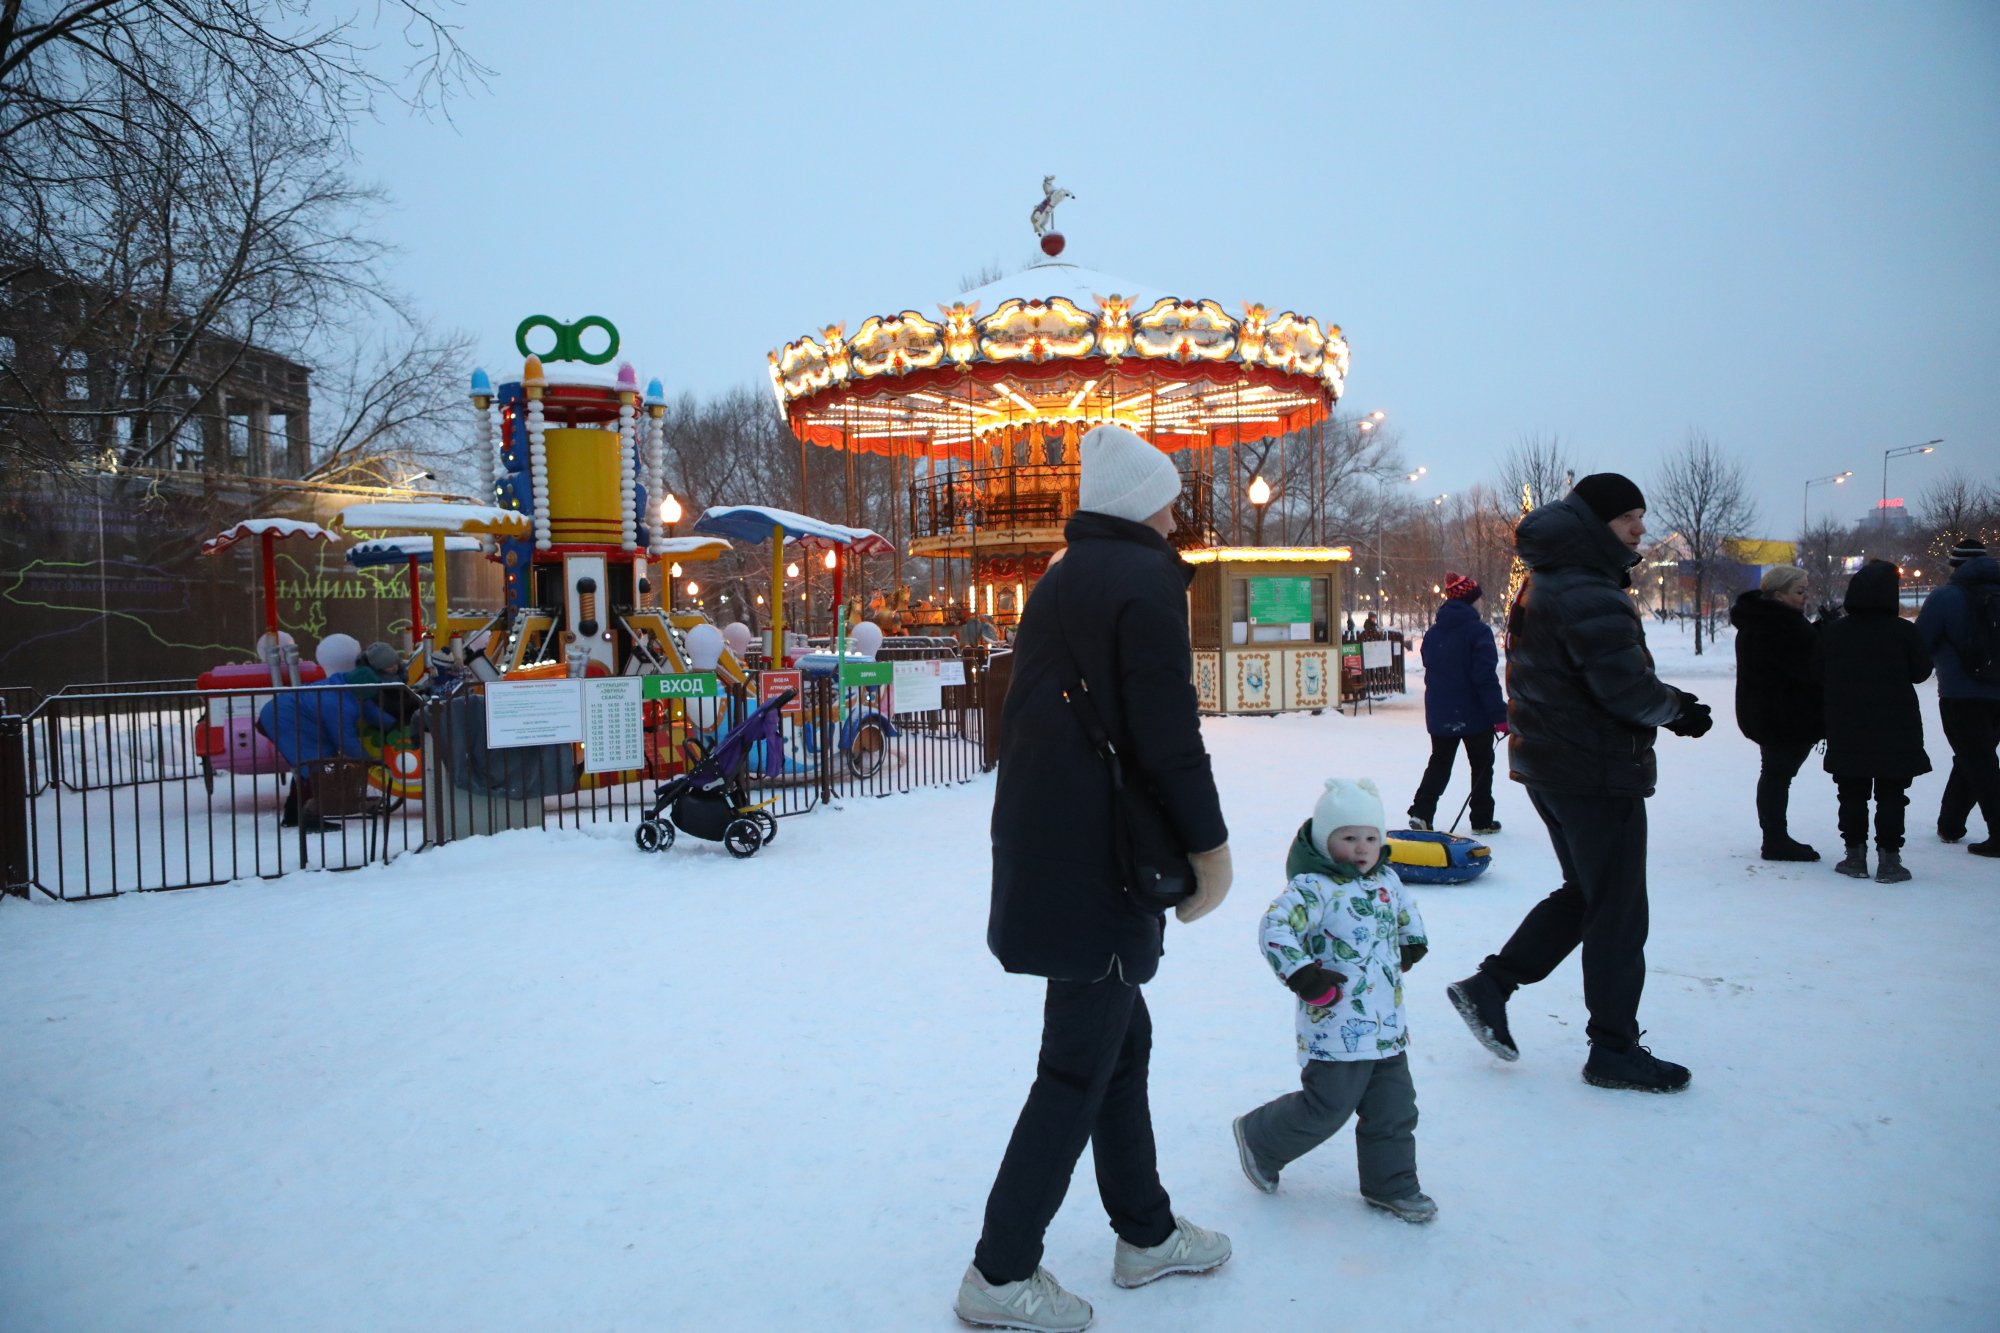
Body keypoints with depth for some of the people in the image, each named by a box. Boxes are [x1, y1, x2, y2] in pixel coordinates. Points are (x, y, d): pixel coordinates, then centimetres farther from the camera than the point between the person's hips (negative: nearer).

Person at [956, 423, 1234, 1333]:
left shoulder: (1059, 583, 16)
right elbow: (1169, 734, -19)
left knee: (1121, 1036, 19)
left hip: (1041, 850, 10)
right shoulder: (1144, 580, -13)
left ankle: (1146, 1233, 33)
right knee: (1079, 1067, 0)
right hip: (1101, 861, -9)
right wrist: (1209, 841, -8)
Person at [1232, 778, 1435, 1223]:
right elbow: (1274, 928, -29)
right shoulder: (1313, 887, -18)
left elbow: (1406, 909, 31)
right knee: (1327, 1109, -2)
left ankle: (1391, 1185, 31)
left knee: (1395, 1109, 13)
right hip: (1336, 1031, -8)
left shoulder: (1387, 879, 8)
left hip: (1388, 1026, 8)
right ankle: (1259, 1139, 21)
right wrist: (1303, 976, -30)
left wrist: (1412, 945, 22)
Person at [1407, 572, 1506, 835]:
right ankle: (1482, 820, 17)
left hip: (1439, 714, 5)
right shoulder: (1478, 630, -16)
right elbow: (1486, 677, -20)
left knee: (1439, 764, 14)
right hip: (1475, 714, -5)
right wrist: (1499, 714, -17)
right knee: (1482, 765, 11)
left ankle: (1421, 812, 2)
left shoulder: (1433, 632, 3)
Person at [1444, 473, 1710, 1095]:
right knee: (1618, 911, 4)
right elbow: (1626, 687, -24)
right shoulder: (1589, 593, -20)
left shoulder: (1546, 582, 12)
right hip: (1598, 772, -10)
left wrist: (1667, 701, 3)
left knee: (1584, 893, 21)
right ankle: (1614, 1051, 16)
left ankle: (1489, 985, 18)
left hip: (1546, 764, 10)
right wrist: (1677, 709, -3)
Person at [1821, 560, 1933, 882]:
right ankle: (1888, 858, 5)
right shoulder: (1903, 631, -11)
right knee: (1891, 794, 5)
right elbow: (1920, 671, -1)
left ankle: (1855, 855, 14)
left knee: (1852, 792, 11)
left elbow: (1821, 672, 5)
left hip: (1847, 728, 2)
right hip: (1895, 727, -2)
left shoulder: (1834, 631, -3)